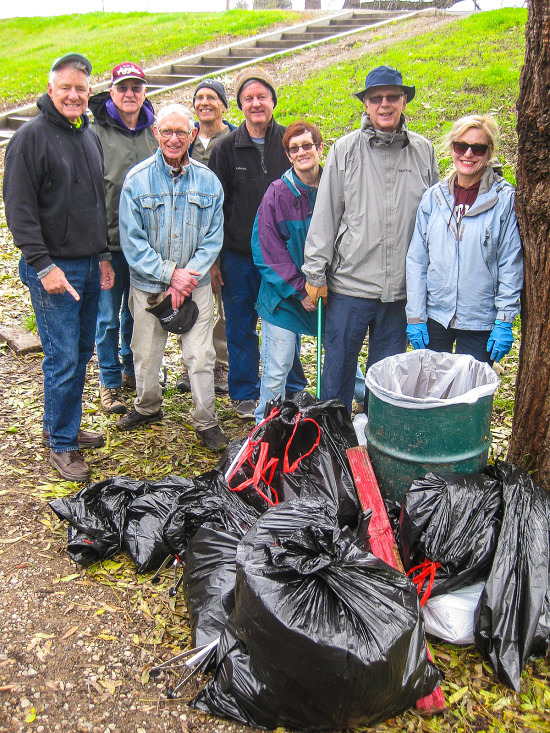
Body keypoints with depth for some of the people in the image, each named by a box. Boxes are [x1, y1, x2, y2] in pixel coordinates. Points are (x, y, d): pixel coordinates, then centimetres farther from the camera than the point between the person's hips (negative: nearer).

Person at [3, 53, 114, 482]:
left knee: (82, 351, 13)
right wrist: (43, 265, -18)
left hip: (90, 265, 7)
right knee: (63, 358, -5)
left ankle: (63, 426, 29)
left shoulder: (89, 136, 14)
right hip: (54, 267, -7)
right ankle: (61, 443, 10)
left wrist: (104, 255, 15)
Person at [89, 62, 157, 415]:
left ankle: (133, 369, 34)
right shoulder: (96, 131, -6)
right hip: (109, 239, -4)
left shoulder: (154, 131, 8)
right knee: (108, 315, 4)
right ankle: (110, 381, 19)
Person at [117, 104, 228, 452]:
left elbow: (214, 237, -1)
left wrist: (187, 276, -12)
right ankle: (148, 407, 38)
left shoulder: (208, 181, 0)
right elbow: (132, 241, -8)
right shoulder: (137, 180, -5)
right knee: (147, 353, 13)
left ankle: (206, 421, 17)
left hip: (196, 284, 0)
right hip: (148, 284, 0)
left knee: (201, 355, 1)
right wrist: (170, 273, -15)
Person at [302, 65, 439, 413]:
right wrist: (316, 271, -2)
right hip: (349, 283, -2)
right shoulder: (345, 149, 0)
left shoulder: (424, 151, 6)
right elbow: (325, 214, 1)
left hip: (402, 288, 2)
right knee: (339, 366, 7)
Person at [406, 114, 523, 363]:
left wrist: (504, 323, -7)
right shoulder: (434, 196, 1)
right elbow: (416, 260, 3)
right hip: (434, 315, 3)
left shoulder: (505, 199, -6)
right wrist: (415, 316, 0)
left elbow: (511, 266, -5)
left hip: (480, 322, -2)